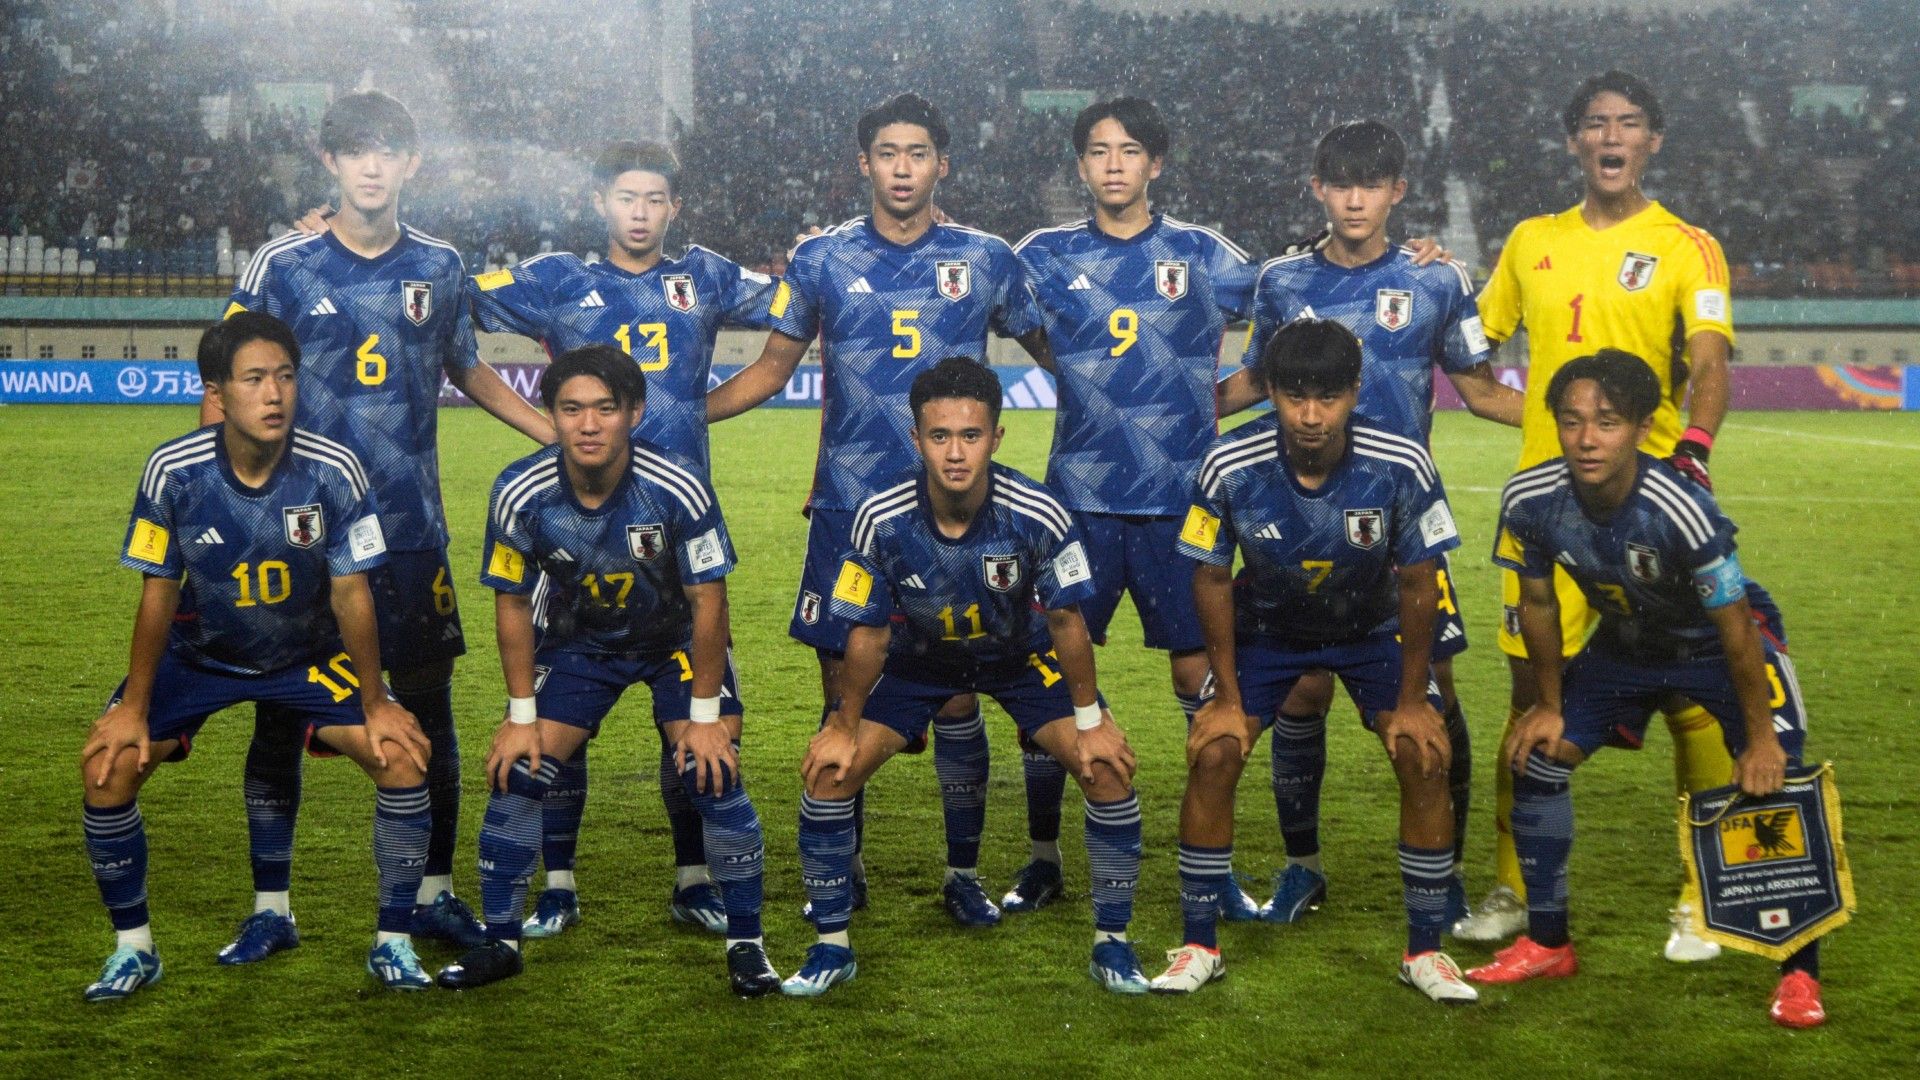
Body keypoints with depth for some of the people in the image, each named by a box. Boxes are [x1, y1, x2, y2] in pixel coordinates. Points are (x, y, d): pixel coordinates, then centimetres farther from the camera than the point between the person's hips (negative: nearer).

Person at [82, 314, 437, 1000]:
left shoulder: (334, 472, -24)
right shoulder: (173, 472, -22)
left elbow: (350, 594, -14)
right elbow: (159, 595, -12)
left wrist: (374, 704, -11)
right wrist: (134, 709, -10)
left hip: (310, 657, 0)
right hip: (198, 654, 0)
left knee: (403, 754, -19)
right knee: (109, 765, -17)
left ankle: (393, 942, -1)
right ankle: (133, 947, 5)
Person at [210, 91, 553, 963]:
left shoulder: (440, 267, 7)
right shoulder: (282, 266, -2)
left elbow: (467, 371, 22)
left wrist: (564, 436, 19)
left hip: (411, 530, 2)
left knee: (429, 708, 5)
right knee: (279, 713, 2)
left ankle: (435, 895, 20)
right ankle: (270, 908, 14)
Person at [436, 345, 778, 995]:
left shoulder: (678, 490, -30)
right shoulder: (520, 494, -24)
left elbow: (708, 602, -19)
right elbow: (513, 605, -9)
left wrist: (705, 714, -16)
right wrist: (522, 716, -9)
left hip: (677, 640, -2)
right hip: (577, 641, 2)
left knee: (713, 775, -15)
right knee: (516, 775, -7)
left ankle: (745, 943, 3)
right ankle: (500, 942, 11)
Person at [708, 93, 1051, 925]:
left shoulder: (985, 261, 5)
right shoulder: (822, 261, 5)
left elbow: (1051, 350, 17)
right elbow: (773, 367, 11)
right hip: (848, 511, 0)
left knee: (956, 696, 1)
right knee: (845, 693, 5)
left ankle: (964, 871, 15)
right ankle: (842, 868, 20)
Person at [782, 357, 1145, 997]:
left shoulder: (1037, 516, -32)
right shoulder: (881, 520, -29)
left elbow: (1066, 620, -17)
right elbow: (869, 633, -15)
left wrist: (1090, 721, -11)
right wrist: (845, 728, -8)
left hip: (1023, 655, 0)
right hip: (918, 656, 1)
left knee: (1108, 767, -16)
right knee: (829, 772, -13)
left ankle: (1112, 944, 3)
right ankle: (831, 948, 6)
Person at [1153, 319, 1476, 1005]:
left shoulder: (1401, 467, -28)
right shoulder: (1231, 467, -28)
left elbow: (1418, 582, -14)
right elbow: (1212, 577, -13)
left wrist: (1411, 699, -11)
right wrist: (1228, 697, -12)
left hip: (1373, 627, 0)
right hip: (1267, 626, 0)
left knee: (1426, 759, -16)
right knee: (1212, 755, -16)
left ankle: (1425, 951, 1)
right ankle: (1199, 947, 0)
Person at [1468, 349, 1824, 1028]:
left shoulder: (1679, 509, -38)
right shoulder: (1530, 501, -24)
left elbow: (1733, 626, -27)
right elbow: (1537, 604, -5)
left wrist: (1759, 738, -20)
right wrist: (1549, 706, 3)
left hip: (1718, 642, -5)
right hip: (1626, 641, 5)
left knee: (1775, 783, -19)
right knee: (1534, 758, 0)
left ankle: (1800, 972, -4)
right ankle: (1547, 944, 16)